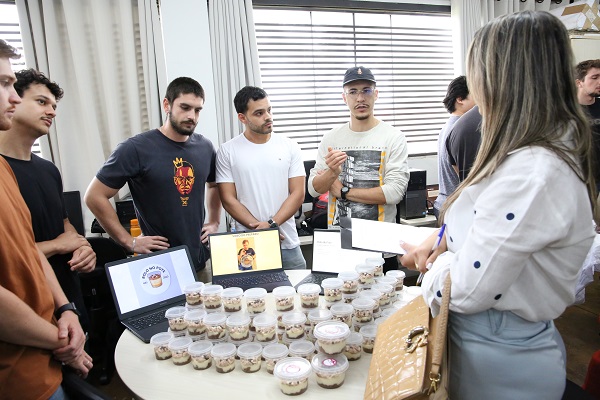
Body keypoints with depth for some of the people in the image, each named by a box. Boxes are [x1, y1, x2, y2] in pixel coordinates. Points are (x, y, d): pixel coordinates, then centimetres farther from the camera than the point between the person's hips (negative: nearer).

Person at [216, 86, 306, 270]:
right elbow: (228, 199, -4)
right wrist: (259, 228, -12)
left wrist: (271, 224, -14)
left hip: (288, 244, 2)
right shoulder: (227, 151, -1)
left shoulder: (290, 147, 3)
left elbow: (297, 193, -1)